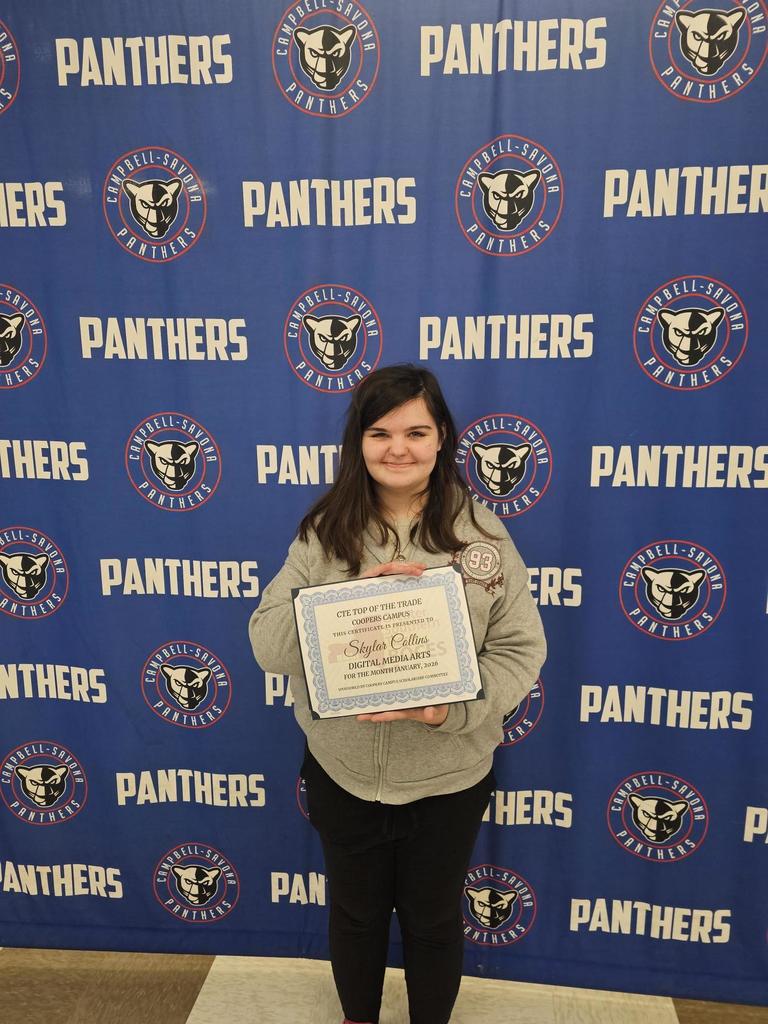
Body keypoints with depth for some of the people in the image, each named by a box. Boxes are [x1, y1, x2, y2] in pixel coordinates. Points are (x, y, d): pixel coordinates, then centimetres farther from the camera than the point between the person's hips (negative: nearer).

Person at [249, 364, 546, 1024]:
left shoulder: (482, 534, -10)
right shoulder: (323, 534, -8)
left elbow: (520, 649, -11)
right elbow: (268, 644, -13)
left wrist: (450, 709, -27)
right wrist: (351, 594, -28)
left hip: (448, 778, -1)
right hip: (342, 774, 1)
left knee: (434, 921, 22)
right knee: (355, 915, 25)